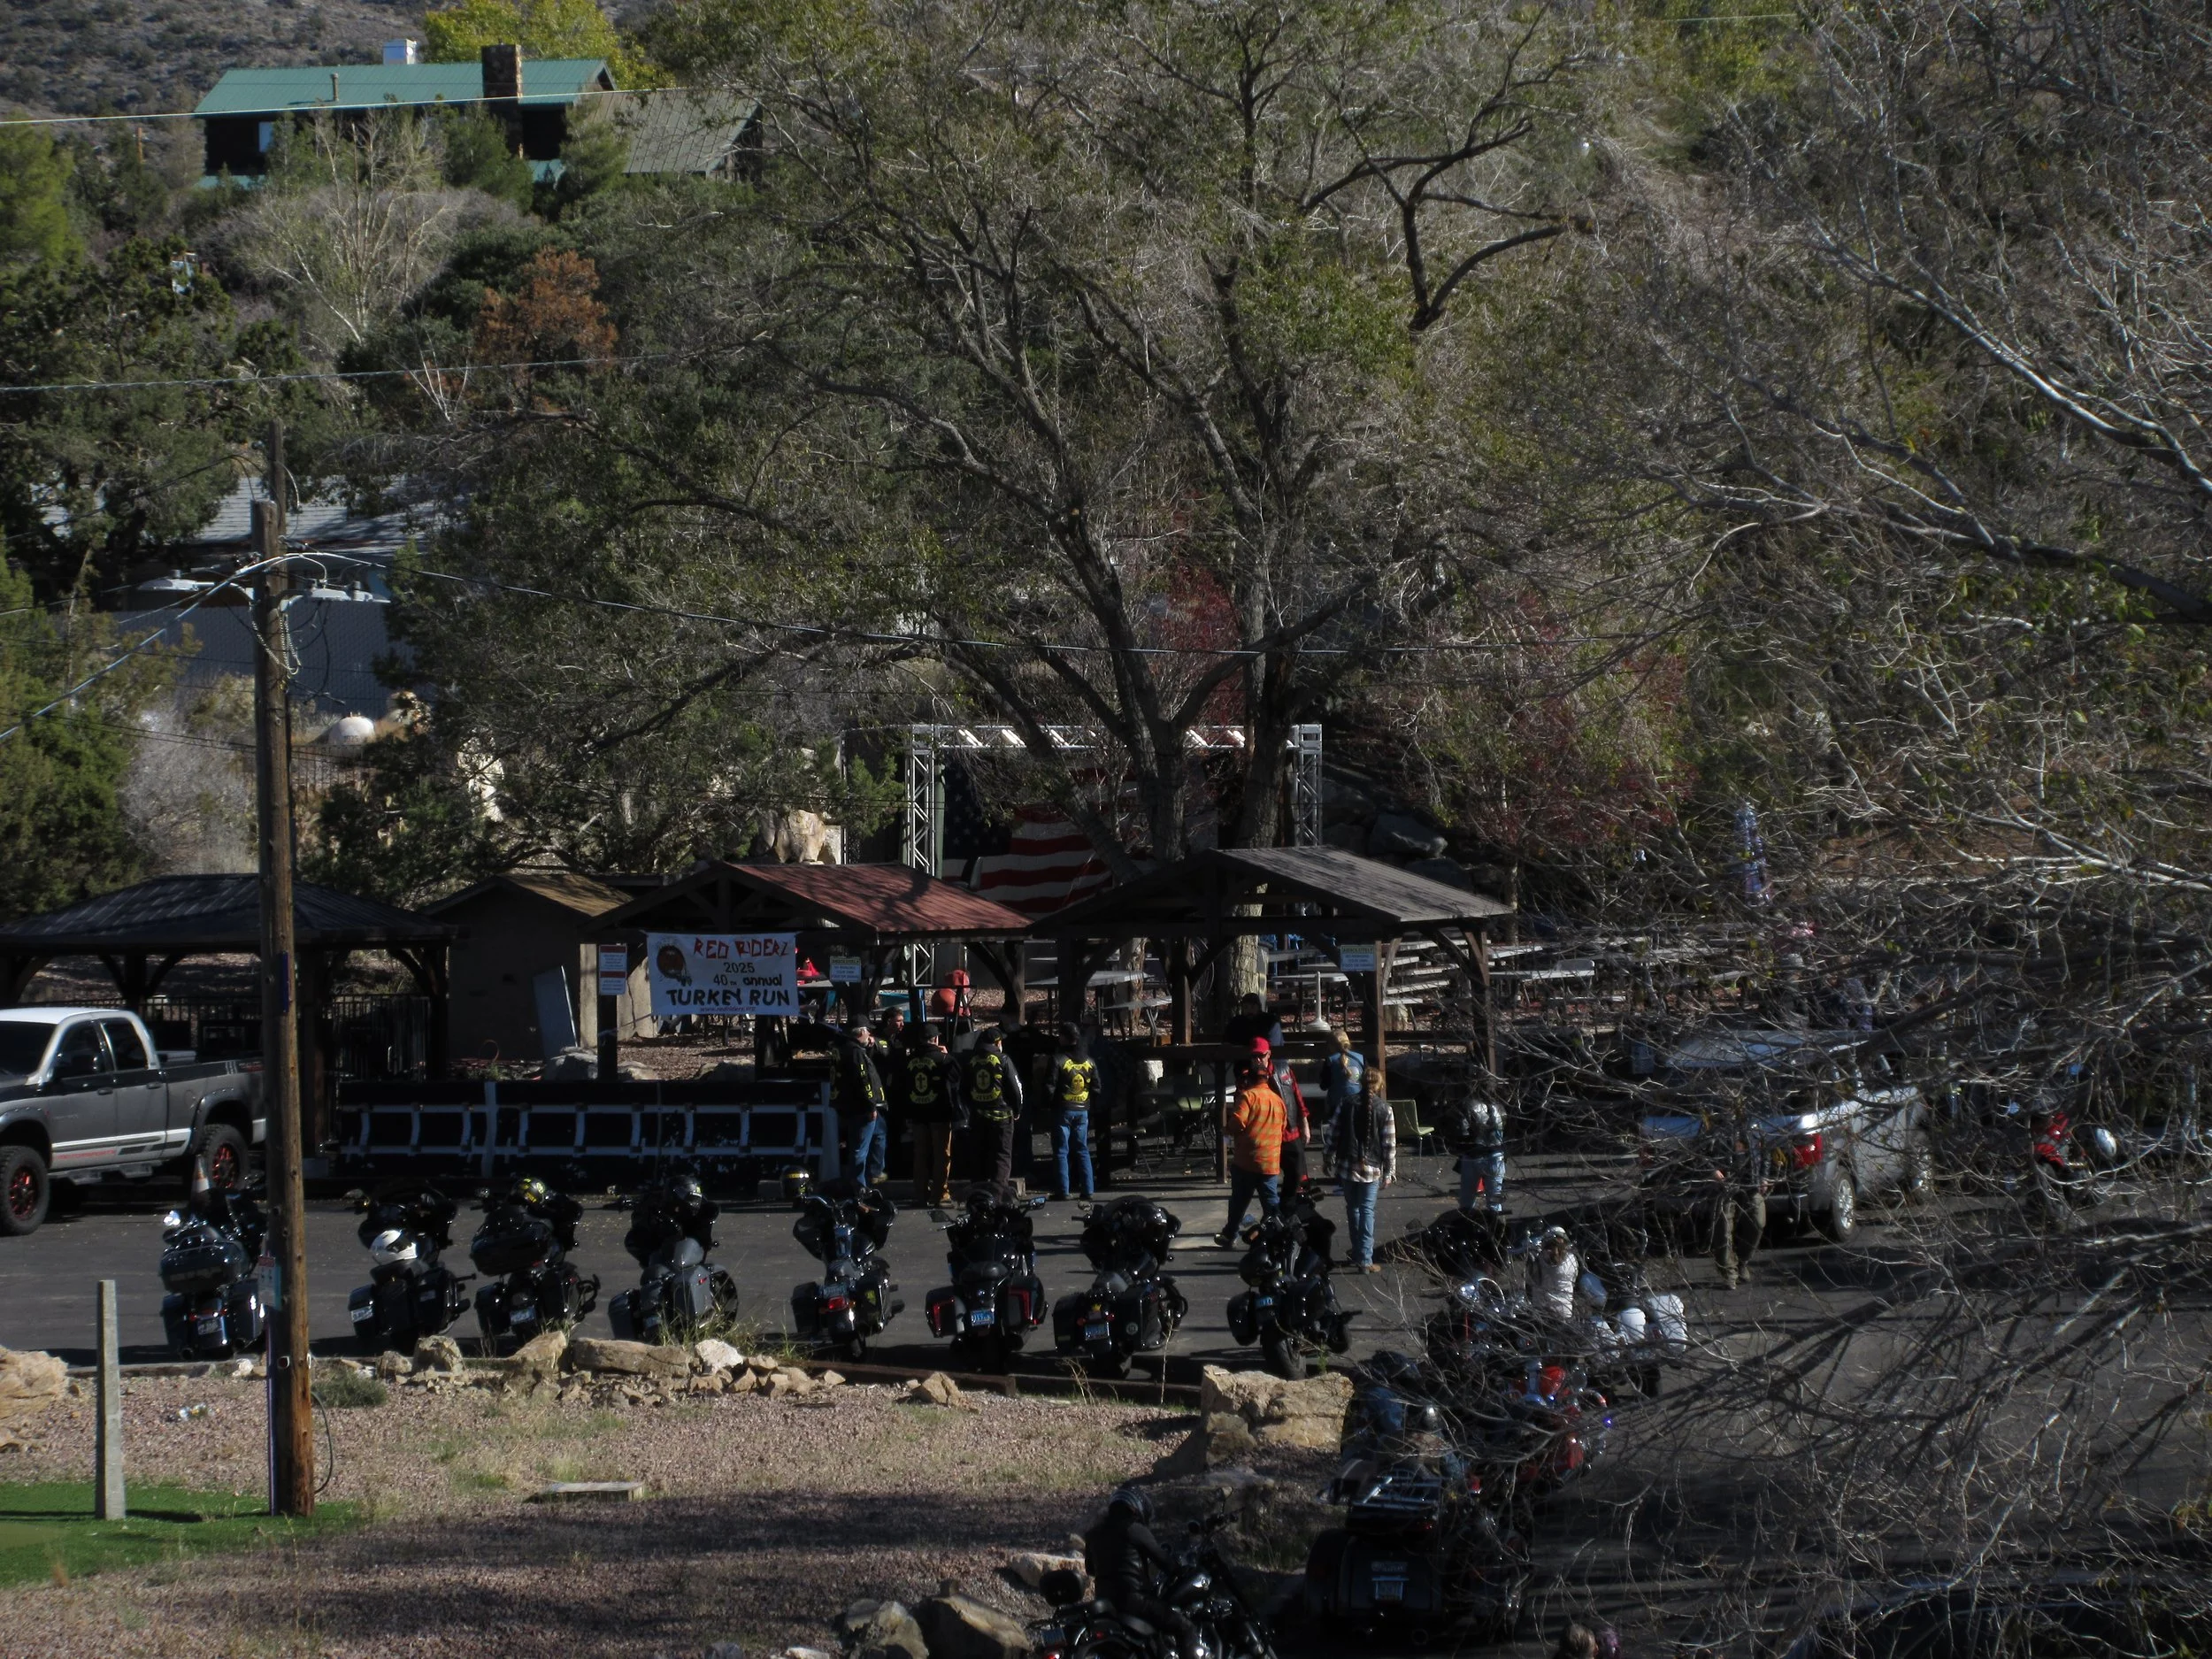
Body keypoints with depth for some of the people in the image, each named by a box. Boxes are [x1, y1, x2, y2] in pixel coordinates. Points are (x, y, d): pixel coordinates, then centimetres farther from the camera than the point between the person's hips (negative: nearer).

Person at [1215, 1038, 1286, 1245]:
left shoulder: (1248, 1096, -11)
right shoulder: (1277, 1099, 8)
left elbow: (1237, 1123, -21)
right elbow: (1282, 1127, 16)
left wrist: (1227, 1127, 1)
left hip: (1246, 1159, -4)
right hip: (1271, 1161, 4)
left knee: (1239, 1201, 10)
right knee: (1271, 1203, 4)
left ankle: (1229, 1235, 21)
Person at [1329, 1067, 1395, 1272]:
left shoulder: (1347, 1103, -2)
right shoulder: (1384, 1108, -6)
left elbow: (1334, 1131, 1)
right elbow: (1389, 1143, -6)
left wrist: (1330, 1156, 14)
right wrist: (1389, 1172, 0)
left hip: (1348, 1165, 2)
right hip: (1372, 1168, -2)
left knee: (1352, 1209, 16)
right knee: (1367, 1211, 0)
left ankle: (1358, 1253, 24)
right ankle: (1365, 1259, -6)